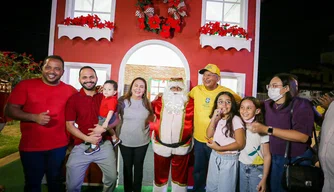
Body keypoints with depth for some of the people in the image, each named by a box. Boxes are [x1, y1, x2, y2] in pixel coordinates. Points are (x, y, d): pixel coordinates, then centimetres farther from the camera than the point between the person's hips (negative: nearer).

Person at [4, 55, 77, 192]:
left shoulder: (70, 90, -2)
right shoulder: (25, 85, -5)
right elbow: (9, 110, -7)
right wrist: (34, 117, -20)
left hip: (59, 146, 1)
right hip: (30, 146, -1)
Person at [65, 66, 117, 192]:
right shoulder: (73, 99, -3)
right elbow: (69, 125, -5)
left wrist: (104, 128, -14)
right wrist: (87, 138, -17)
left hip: (104, 145, 2)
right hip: (81, 146, -1)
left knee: (112, 178, 12)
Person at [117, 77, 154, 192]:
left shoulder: (147, 103, -2)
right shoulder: (123, 101, -9)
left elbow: (151, 119, 12)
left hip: (142, 142, 1)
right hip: (125, 141, -1)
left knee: (138, 166, 15)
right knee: (127, 166, 16)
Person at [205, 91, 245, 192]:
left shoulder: (236, 120, -17)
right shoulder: (217, 118, 3)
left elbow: (240, 144, -18)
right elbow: (209, 135, -6)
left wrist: (219, 148, -21)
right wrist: (214, 117, -15)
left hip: (229, 159, -6)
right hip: (214, 157, 6)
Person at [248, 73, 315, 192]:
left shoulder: (302, 105, -16)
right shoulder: (266, 105, 0)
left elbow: (303, 136, -29)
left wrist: (267, 129, -30)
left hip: (298, 160, -5)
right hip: (275, 159, 5)